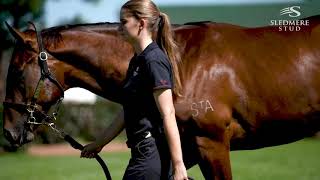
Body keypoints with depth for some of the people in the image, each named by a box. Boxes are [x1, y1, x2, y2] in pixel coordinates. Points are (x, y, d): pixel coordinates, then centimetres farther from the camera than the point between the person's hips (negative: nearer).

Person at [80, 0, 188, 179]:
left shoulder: (154, 60, -14)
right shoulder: (137, 61, 16)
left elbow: (168, 115, -19)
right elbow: (127, 114, 24)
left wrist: (178, 164, -22)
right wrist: (99, 143, 29)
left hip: (152, 155, -10)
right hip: (144, 151, 10)